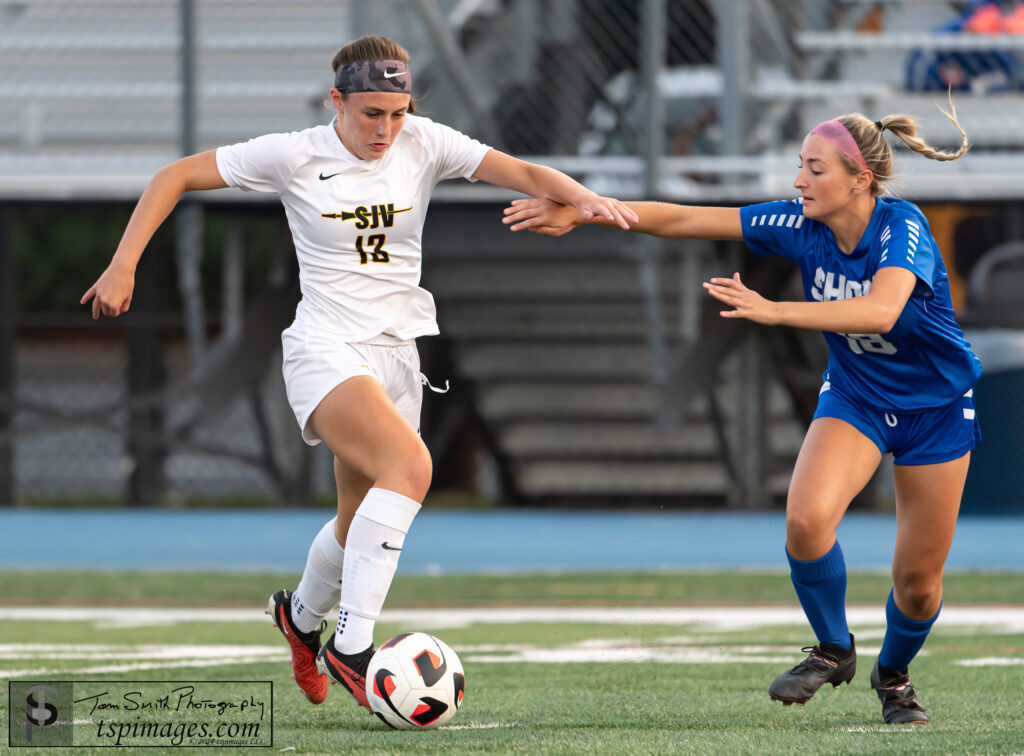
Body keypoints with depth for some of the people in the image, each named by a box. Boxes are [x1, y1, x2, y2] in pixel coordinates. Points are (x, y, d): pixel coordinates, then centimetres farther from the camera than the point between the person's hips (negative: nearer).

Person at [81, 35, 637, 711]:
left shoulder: (423, 144, 0)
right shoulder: (294, 156, -8)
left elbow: (521, 172, -8)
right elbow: (177, 176, -2)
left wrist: (583, 197, -27)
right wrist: (123, 266, -9)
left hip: (398, 352, 5)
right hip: (326, 348, -5)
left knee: (363, 523, 14)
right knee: (411, 466, -30)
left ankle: (302, 613, 49)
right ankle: (351, 646, -29)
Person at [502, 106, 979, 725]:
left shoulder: (903, 229, -29)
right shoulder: (801, 225, -14)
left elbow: (881, 310, -49)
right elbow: (684, 220, -12)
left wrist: (775, 312, -56)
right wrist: (578, 213, -16)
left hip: (935, 407, -3)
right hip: (854, 397, 3)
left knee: (918, 581, 2)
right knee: (807, 518, -26)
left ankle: (894, 675, 35)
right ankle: (833, 650, -1)